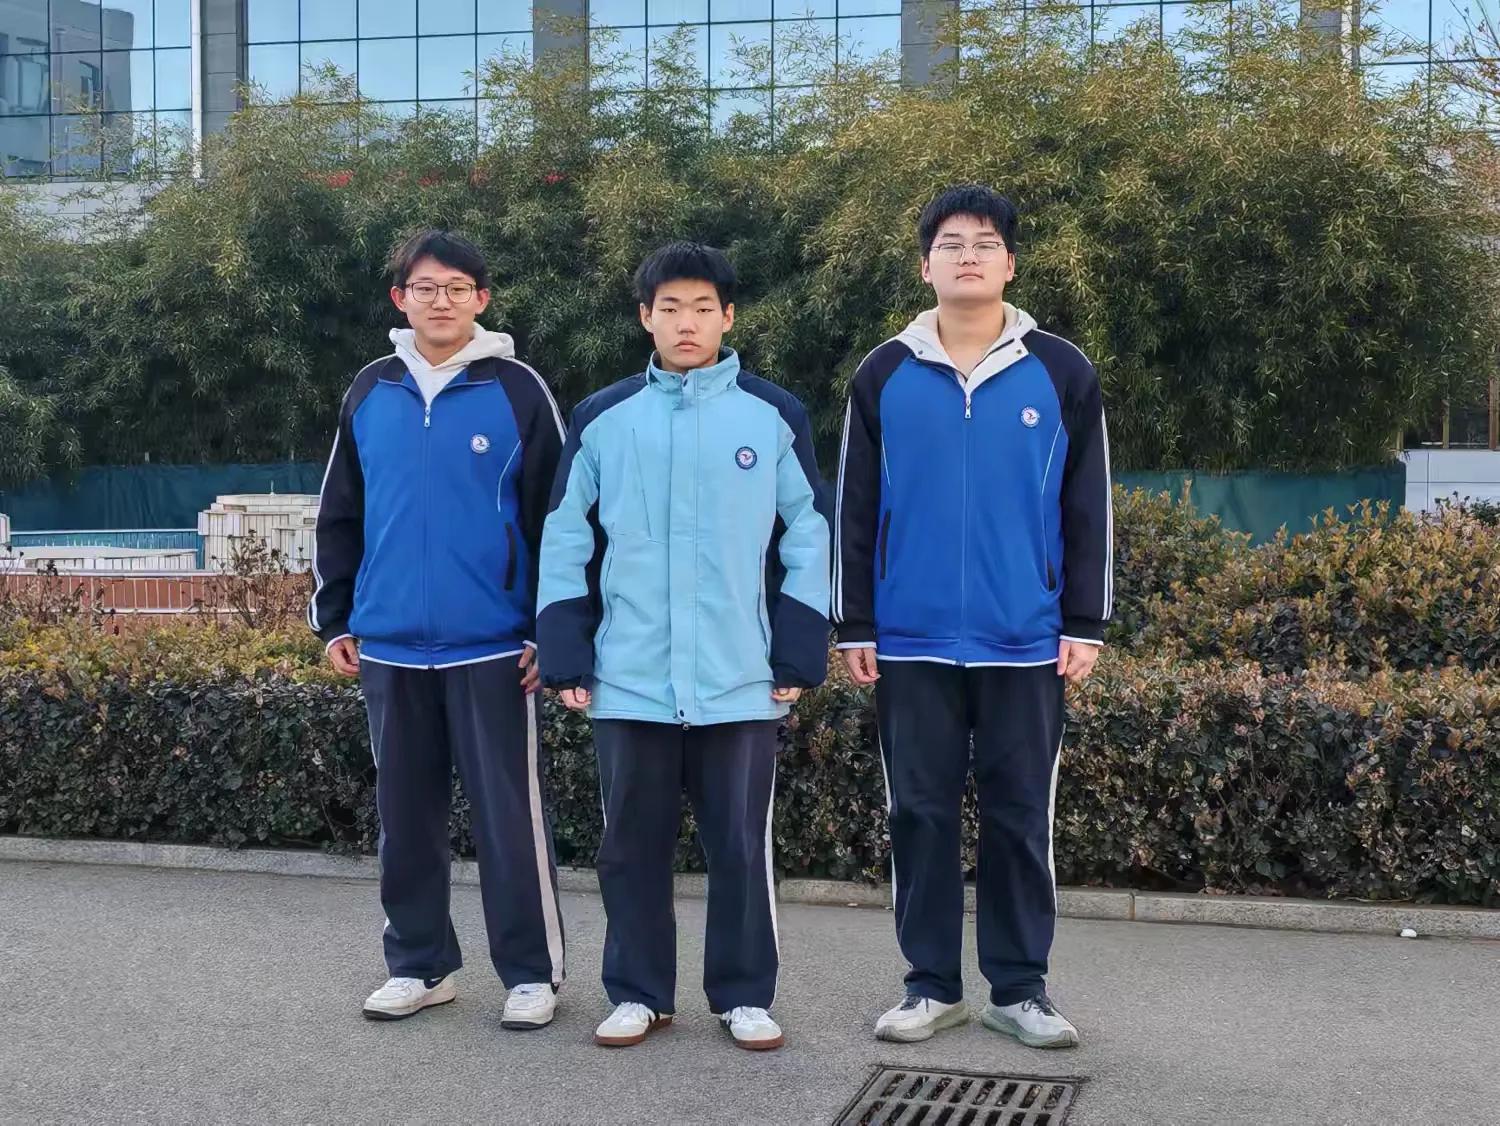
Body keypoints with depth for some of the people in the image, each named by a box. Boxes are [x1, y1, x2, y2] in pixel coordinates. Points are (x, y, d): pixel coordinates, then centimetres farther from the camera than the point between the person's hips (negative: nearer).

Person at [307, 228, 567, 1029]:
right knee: (405, 815, 12)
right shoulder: (370, 393, 8)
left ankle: (532, 972, 12)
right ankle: (418, 964, 24)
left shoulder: (517, 391, -3)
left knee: (509, 814, 1)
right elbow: (340, 517, 14)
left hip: (493, 647, -4)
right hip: (389, 647, 4)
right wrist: (333, 619, 9)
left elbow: (554, 517, -3)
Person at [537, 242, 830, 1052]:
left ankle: (745, 995, 17)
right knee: (632, 844, 8)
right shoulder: (601, 419, 6)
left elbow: (808, 539, 4)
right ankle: (638, 993, 21)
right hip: (628, 680, 1)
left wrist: (799, 657, -1)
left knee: (740, 845, 5)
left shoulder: (774, 416, 3)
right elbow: (564, 542, 7)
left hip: (740, 680, -1)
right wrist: (567, 657, 0)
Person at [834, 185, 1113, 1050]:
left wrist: (1085, 624, -1)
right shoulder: (885, 375, 4)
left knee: (1021, 818, 5)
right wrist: (855, 626, 3)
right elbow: (856, 510, 6)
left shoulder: (1062, 373, 2)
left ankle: (1021, 988, 16)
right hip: (913, 642, 1)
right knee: (922, 814, 6)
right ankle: (933, 984, 17)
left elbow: (1088, 509, 4)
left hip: (1026, 643, -1)